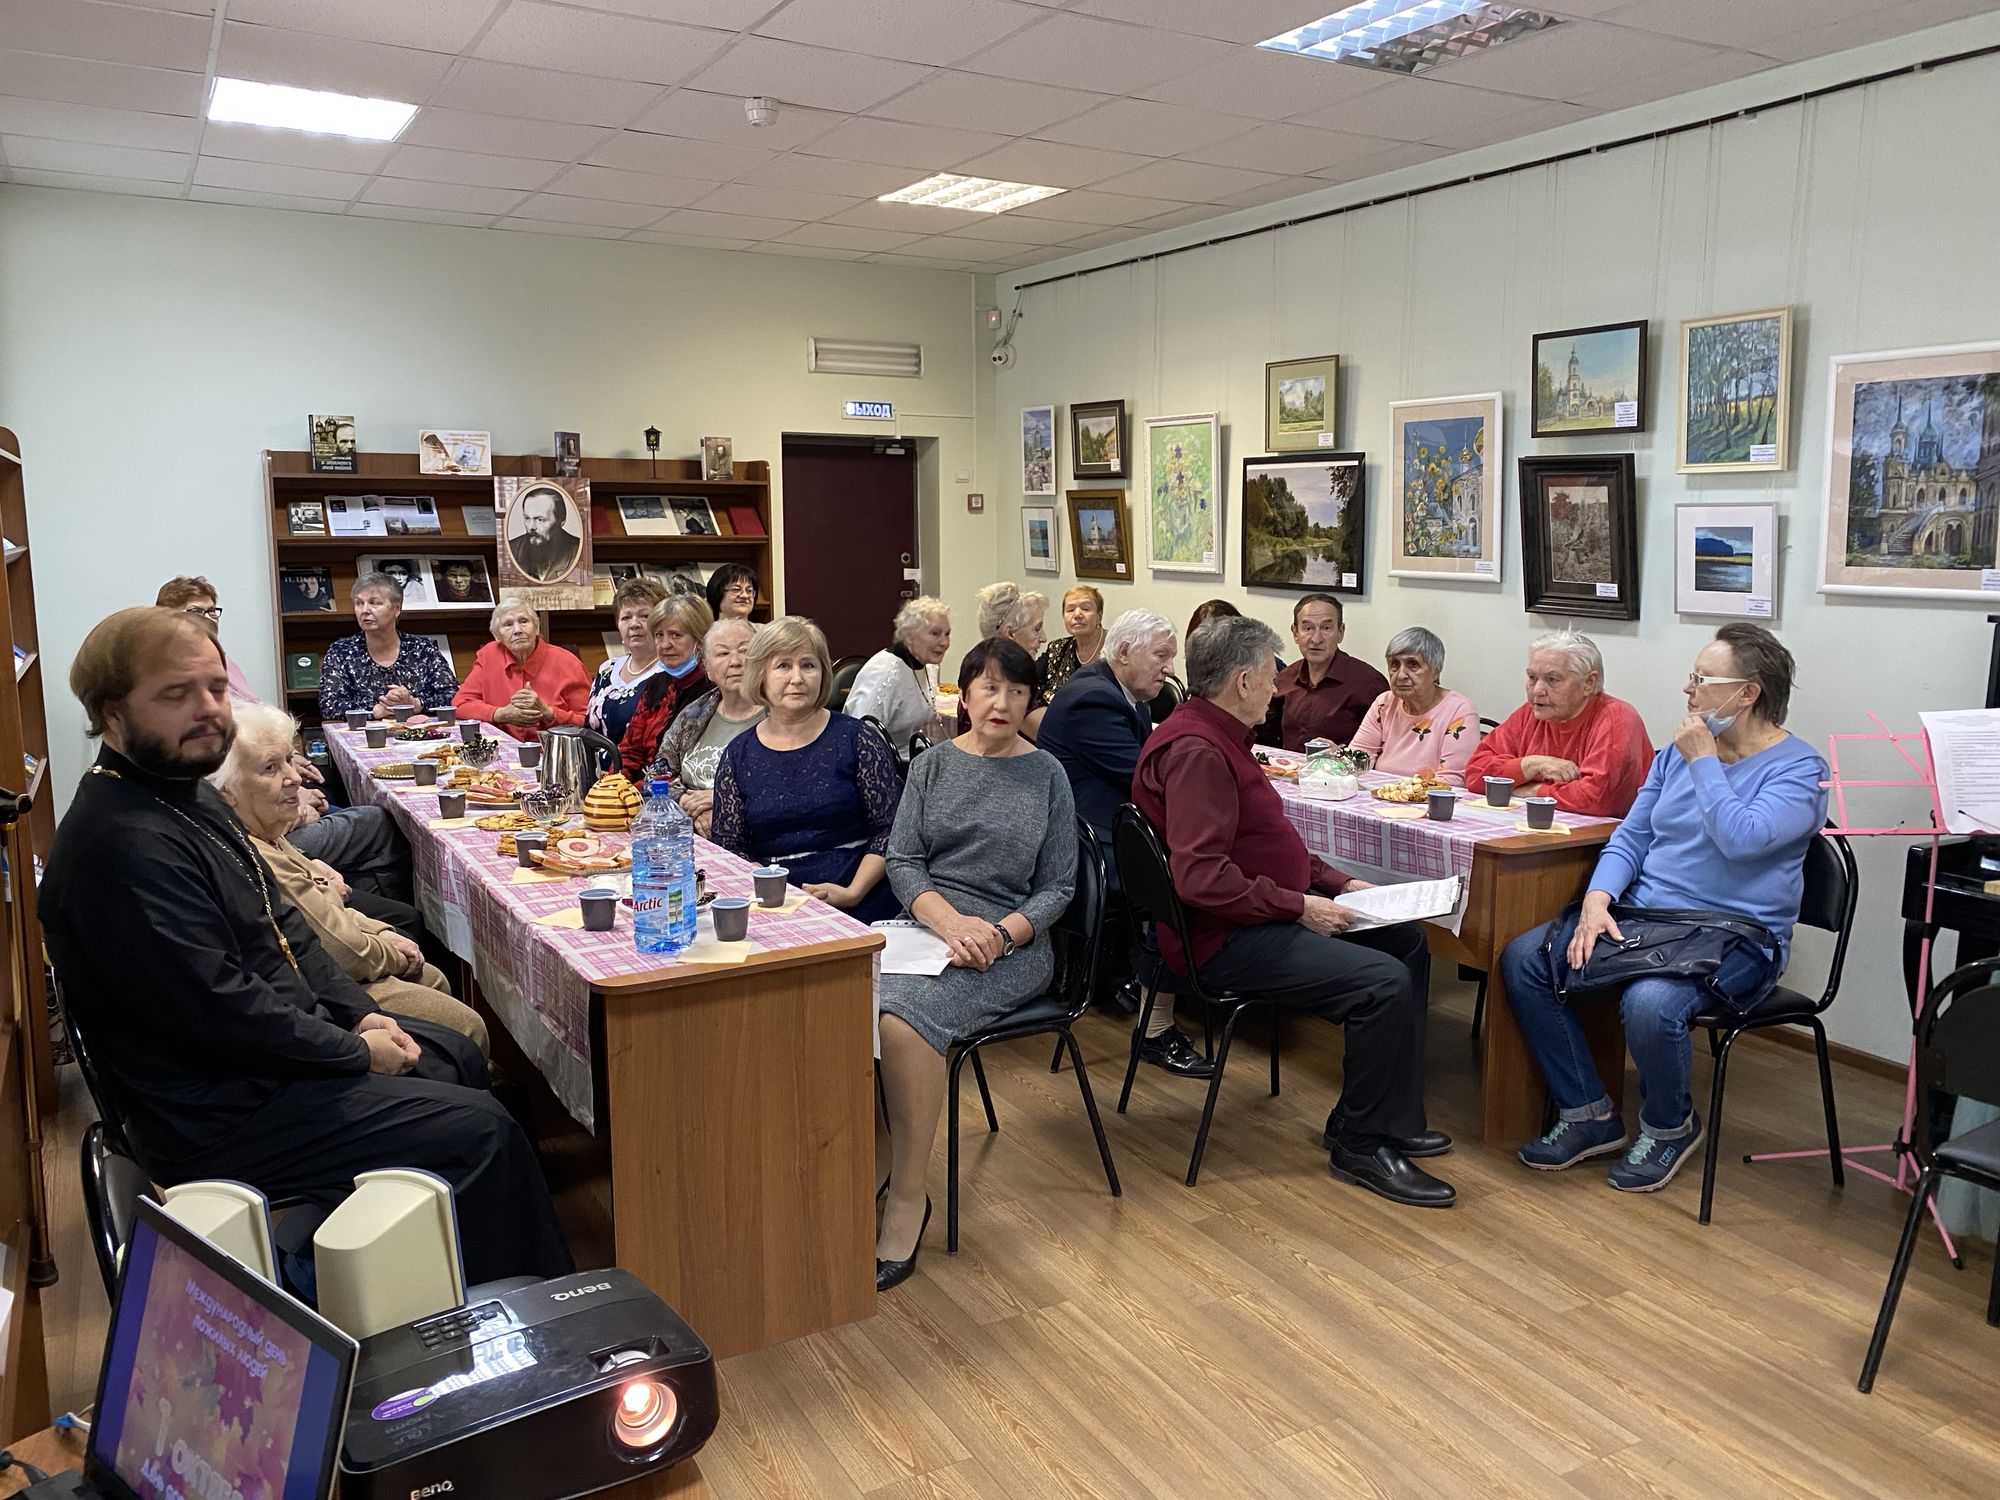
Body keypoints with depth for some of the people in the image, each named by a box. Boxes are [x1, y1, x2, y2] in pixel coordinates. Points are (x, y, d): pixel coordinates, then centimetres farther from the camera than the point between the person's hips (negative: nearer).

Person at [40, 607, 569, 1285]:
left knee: (457, 1056, 21)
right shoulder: (124, 847, -28)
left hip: (279, 1045, 11)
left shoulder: (189, 796, 7)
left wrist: (359, 1013, 3)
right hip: (222, 1115, -11)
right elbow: (220, 1012, -29)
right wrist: (358, 1053, -16)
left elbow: (280, 924, 14)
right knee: (484, 1133, -12)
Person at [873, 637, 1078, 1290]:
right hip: (925, 923, 3)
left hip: (1011, 942, -3)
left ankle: (907, 1196, -18)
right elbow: (902, 860, 5)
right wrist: (949, 921, -14)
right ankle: (872, 1170, -11)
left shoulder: (1047, 776, 7)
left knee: (903, 1016, -32)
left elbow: (1058, 885, 5)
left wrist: (1004, 933, -13)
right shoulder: (931, 766, 13)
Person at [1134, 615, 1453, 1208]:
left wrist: (1335, 882, 11)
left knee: (1406, 940, 13)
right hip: (1224, 940, -12)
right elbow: (1201, 876, -30)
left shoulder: (1218, 737, 14)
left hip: (1265, 913, 12)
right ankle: (1359, 1144, -4)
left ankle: (1390, 1119, 18)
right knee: (1383, 981, -23)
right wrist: (1299, 906, -23)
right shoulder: (1195, 752, -22)